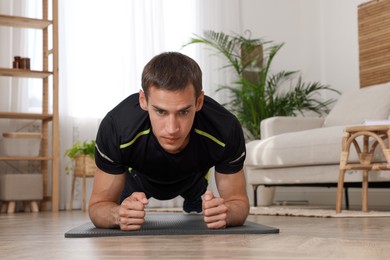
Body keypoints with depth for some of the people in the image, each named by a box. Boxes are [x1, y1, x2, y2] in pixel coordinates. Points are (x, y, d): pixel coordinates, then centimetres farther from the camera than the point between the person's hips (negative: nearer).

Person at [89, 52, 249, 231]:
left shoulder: (226, 130, -42)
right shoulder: (116, 129, -45)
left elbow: (237, 200, -27)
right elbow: (99, 205, -31)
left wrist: (225, 213, -52)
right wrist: (119, 215, -57)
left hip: (194, 177, 1)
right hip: (138, 176, -1)